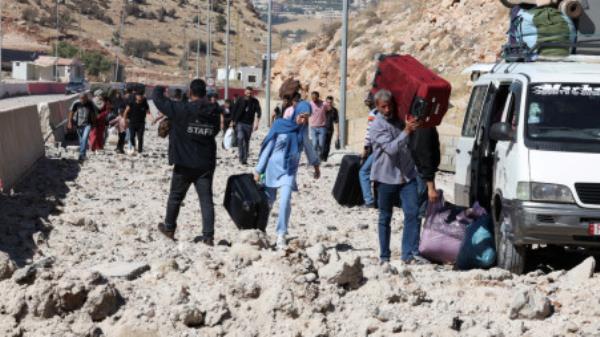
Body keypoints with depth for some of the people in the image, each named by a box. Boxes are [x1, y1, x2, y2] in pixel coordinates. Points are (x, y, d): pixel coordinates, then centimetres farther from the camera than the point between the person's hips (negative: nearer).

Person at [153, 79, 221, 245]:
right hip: (206, 164, 3)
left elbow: (159, 100, -6)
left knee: (175, 197, 15)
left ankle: (169, 228, 29)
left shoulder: (182, 110, -14)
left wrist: (158, 90, 16)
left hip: (184, 163, -3)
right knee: (206, 199, 2)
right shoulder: (213, 113, 0)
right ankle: (208, 235, -4)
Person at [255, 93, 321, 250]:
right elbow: (268, 148, -6)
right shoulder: (280, 125, -9)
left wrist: (316, 164, 30)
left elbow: (307, 146, 20)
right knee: (267, 203, 7)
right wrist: (258, 170, -5)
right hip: (274, 167, -2)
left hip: (289, 170, 2)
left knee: (285, 201, -18)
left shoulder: (302, 129, 2)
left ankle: (281, 235, -11)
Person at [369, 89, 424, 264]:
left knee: (413, 213, -9)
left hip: (407, 175, 4)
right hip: (386, 177, -4)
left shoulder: (400, 118, 6)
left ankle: (410, 253, -8)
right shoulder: (377, 127, -10)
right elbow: (391, 148, -23)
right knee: (385, 218, 7)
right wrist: (406, 132, -31)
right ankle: (384, 256, 16)